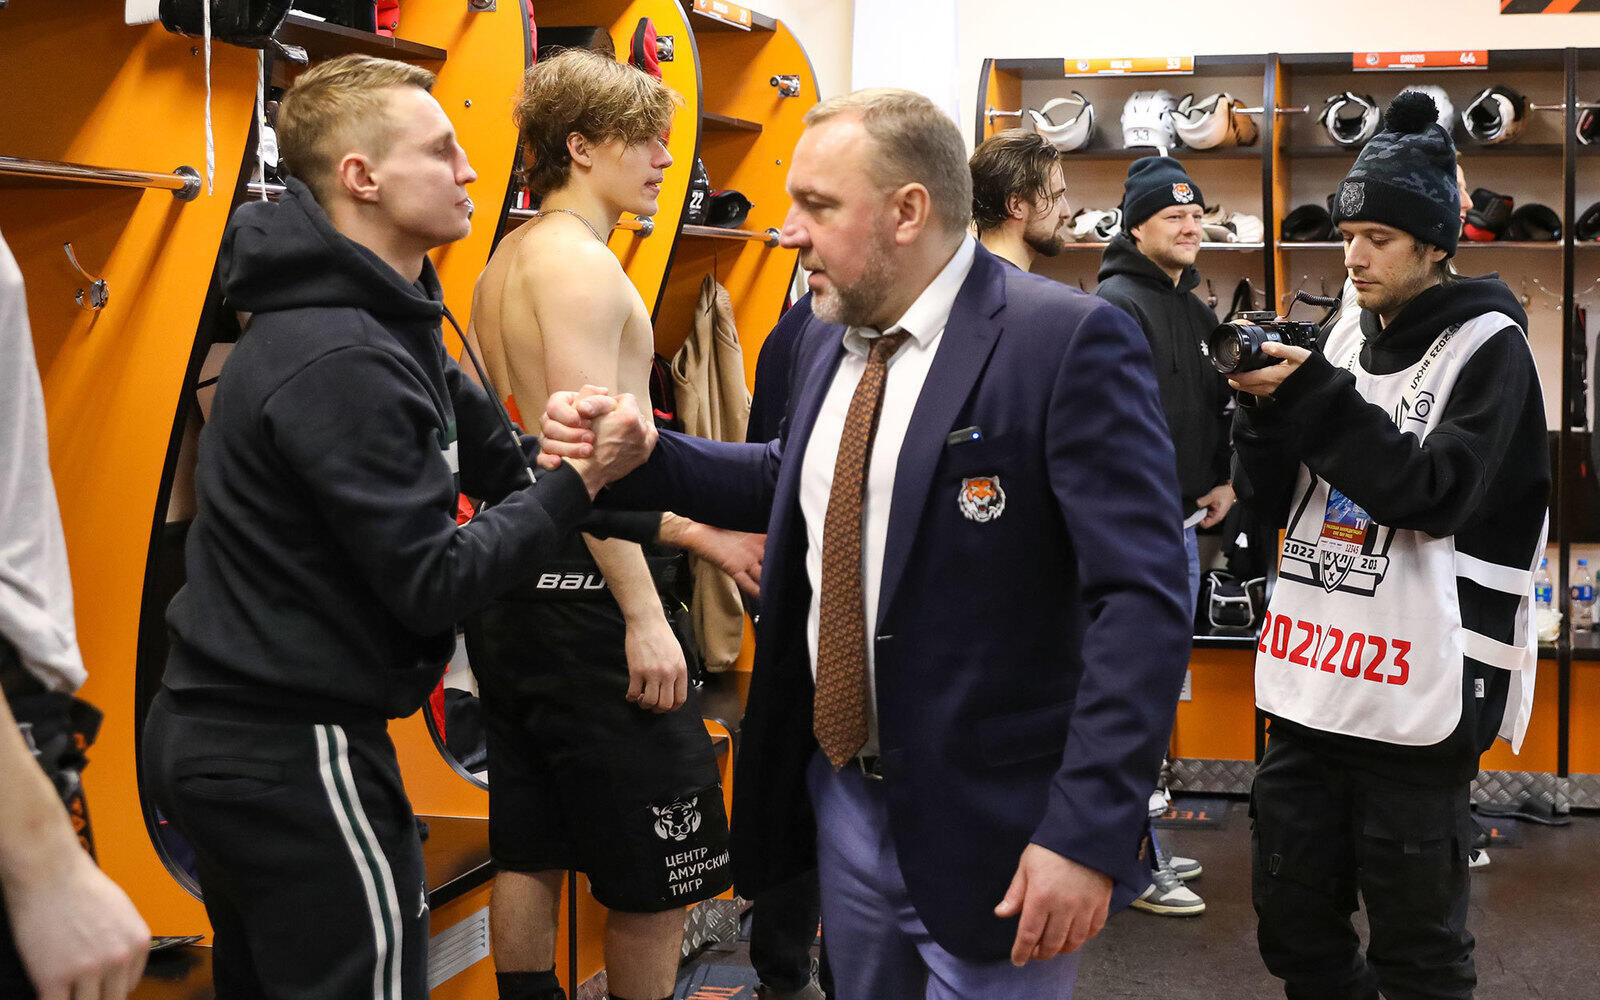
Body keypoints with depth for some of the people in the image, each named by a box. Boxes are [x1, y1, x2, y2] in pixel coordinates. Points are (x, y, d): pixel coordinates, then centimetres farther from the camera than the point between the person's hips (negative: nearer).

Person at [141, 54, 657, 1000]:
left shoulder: (383, 322, 10)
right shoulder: (342, 362, -22)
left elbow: (497, 462, 11)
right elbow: (435, 584, -22)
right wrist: (583, 478, -16)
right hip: (295, 753, -10)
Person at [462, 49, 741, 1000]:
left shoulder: (508, 259, 17)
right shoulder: (580, 262, -13)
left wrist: (694, 532, 25)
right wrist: (644, 613, -23)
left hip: (517, 583, 10)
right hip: (587, 583, -10)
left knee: (532, 852, 16)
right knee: (660, 876, 0)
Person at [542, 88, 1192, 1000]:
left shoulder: (1069, 341, -17)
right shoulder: (825, 332, 7)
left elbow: (1142, 600, -20)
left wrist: (1089, 832, -25)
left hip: (990, 822, -7)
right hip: (840, 789, 7)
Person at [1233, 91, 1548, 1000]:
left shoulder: (1488, 344, -5)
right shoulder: (1347, 334, 13)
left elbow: (1436, 494, -17)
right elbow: (1283, 500, 12)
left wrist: (1317, 399, -21)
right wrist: (1268, 412, -6)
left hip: (1418, 693, -6)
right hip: (1310, 680, 7)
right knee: (1294, 926, 13)